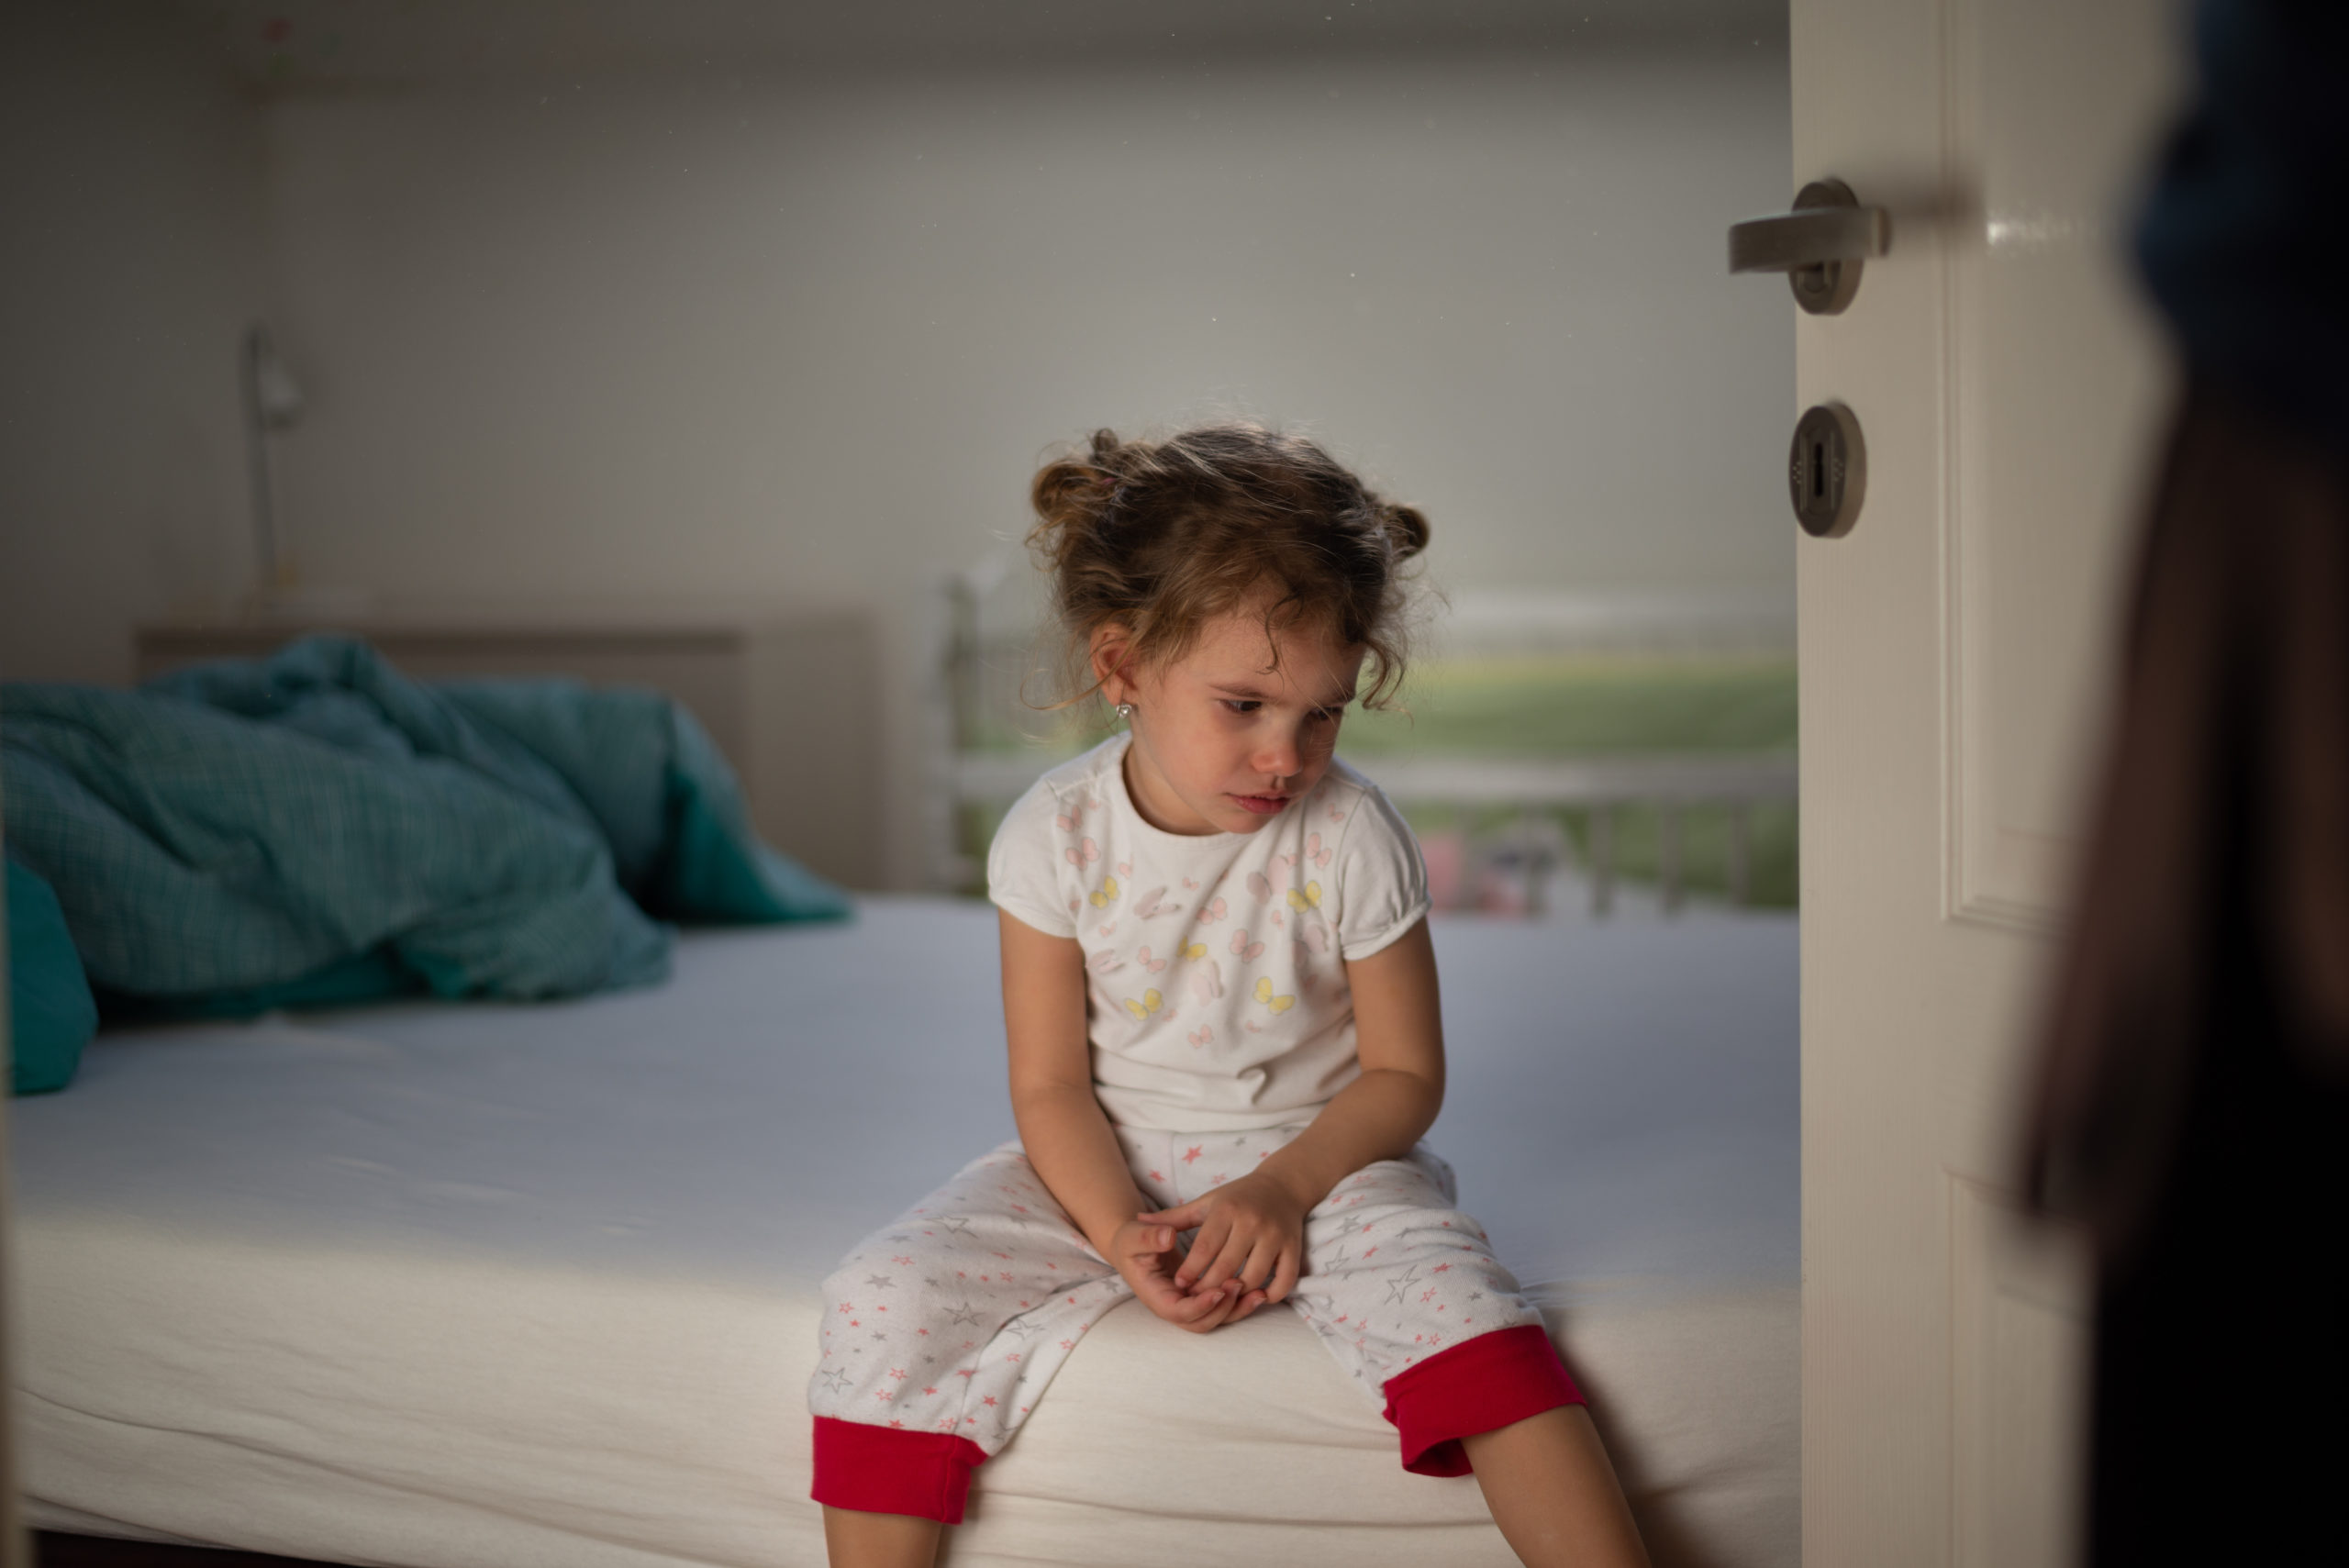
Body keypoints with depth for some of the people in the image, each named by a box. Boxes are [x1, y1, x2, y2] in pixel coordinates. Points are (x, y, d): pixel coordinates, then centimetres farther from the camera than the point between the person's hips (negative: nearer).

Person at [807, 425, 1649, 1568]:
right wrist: (1119, 1230, -23)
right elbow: (1050, 1085, -5)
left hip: (1318, 1161, -1)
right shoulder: (1054, 835, -10)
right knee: (885, 1301, -20)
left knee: (1451, 1296, -30)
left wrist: (1281, 1187, -21)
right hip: (1109, 1168, 1)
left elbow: (1405, 1074, -5)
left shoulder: (1352, 840, -12)